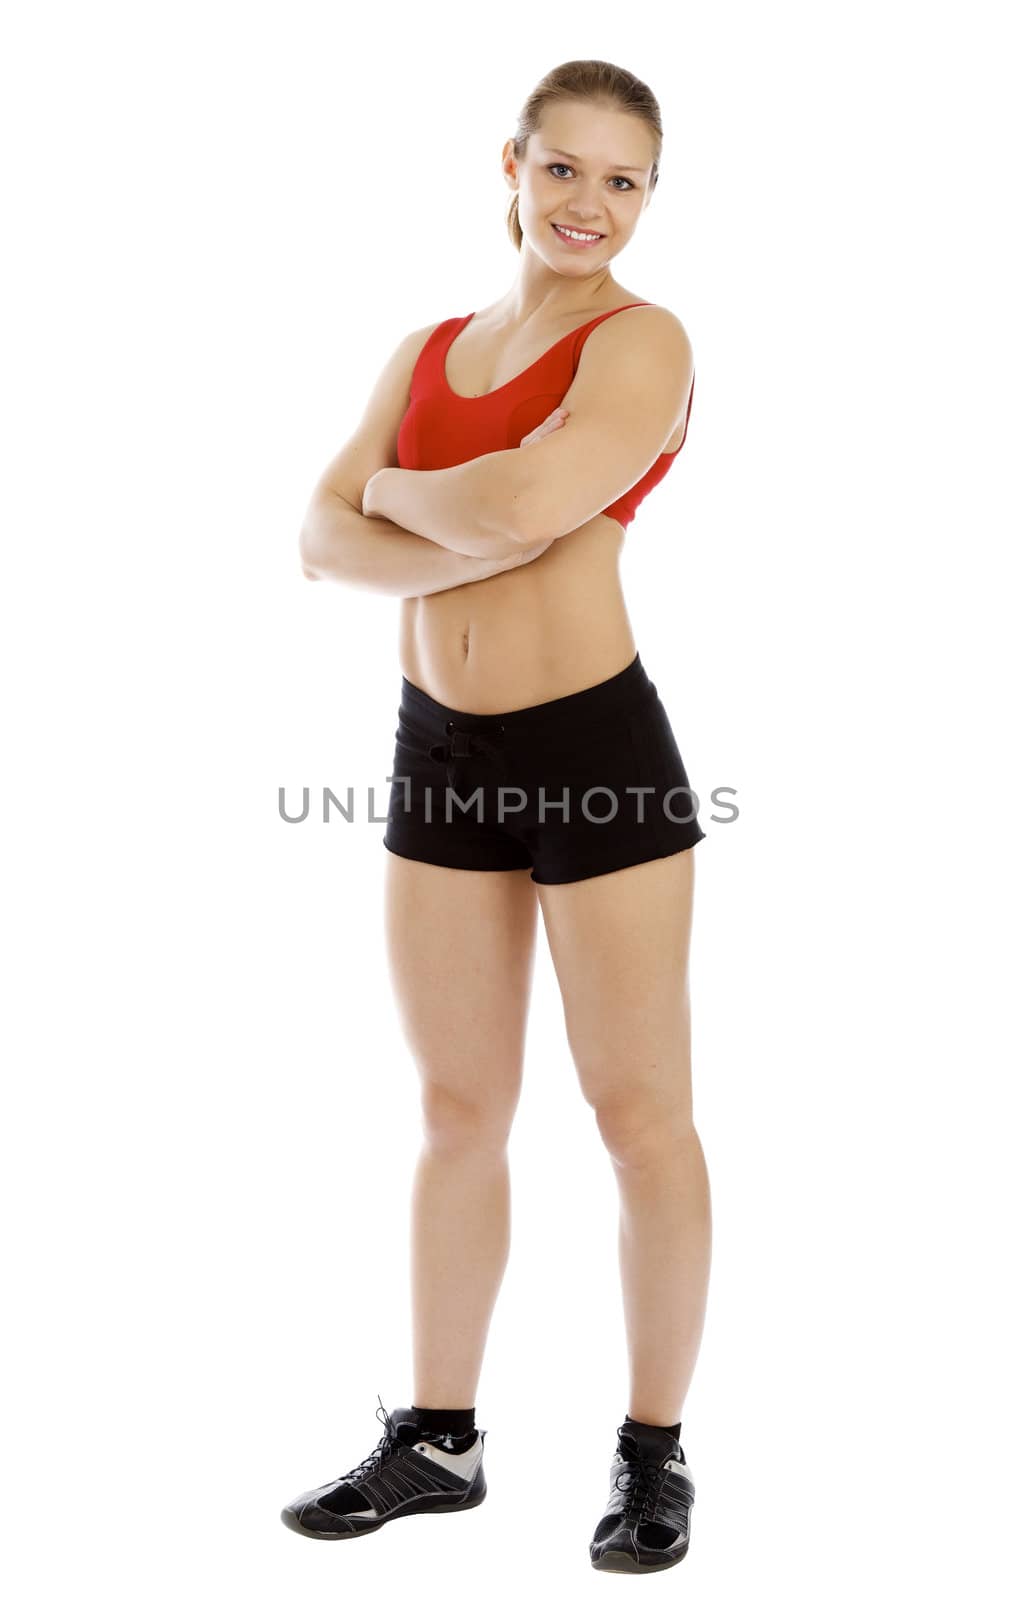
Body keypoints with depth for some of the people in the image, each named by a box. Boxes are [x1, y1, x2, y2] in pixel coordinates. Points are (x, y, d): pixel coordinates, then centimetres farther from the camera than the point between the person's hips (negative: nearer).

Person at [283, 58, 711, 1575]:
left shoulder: (642, 342, -6)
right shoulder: (429, 351, 11)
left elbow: (519, 502, -24)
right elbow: (326, 538, -2)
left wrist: (397, 491, -4)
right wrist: (478, 537, -19)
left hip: (598, 753, -6)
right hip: (442, 753, 6)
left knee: (642, 1116, 4)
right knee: (460, 1109, 14)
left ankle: (655, 1453, 19)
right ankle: (440, 1438, 28)